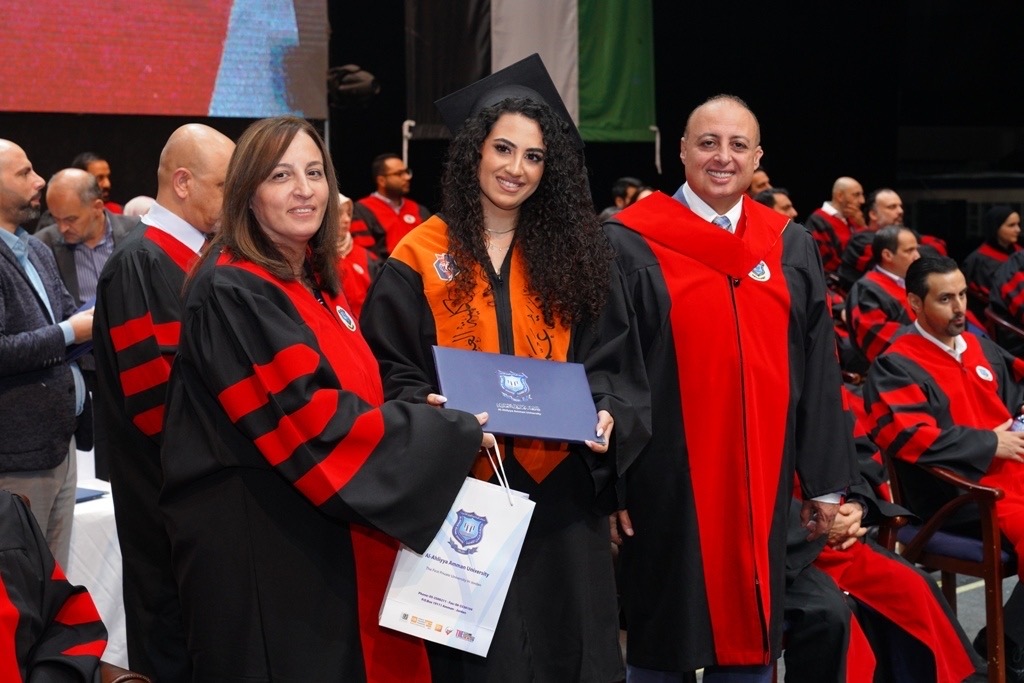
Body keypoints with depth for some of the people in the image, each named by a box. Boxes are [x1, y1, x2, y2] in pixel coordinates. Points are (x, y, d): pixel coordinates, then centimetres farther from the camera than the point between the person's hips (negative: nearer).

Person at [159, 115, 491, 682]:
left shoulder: (315, 284, 12)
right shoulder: (232, 293, -16)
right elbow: (312, 418, -23)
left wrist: (431, 424, 3)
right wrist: (451, 435, -17)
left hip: (327, 540, 9)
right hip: (262, 550, -9)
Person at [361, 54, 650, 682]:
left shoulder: (575, 255, 7)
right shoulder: (420, 257, -1)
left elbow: (609, 361, 5)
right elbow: (391, 370, -1)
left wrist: (605, 415, -14)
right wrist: (429, 411, -20)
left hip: (559, 492, 2)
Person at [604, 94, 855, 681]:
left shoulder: (792, 248, 7)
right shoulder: (631, 245, -5)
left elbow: (819, 369, 9)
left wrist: (826, 478, 7)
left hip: (760, 483, 4)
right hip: (665, 482, -3)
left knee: (750, 634, 12)